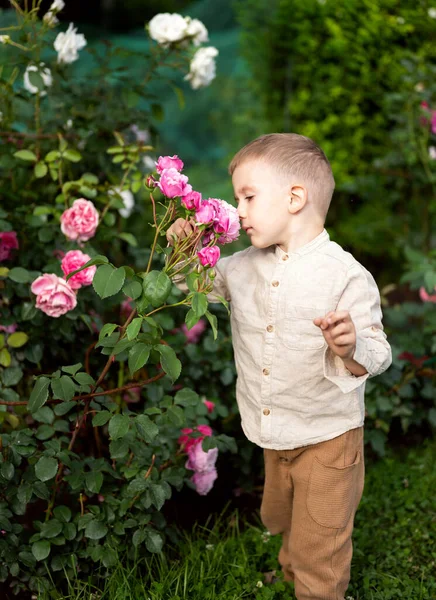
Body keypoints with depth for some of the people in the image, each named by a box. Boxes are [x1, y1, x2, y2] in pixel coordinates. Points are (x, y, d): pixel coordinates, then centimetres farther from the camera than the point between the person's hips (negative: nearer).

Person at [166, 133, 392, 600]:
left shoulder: (346, 275, -22)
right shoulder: (246, 266, -2)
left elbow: (376, 355, -21)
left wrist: (350, 348, -43)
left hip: (327, 439, -7)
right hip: (273, 438, 7)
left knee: (319, 553, 6)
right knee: (279, 520, 30)